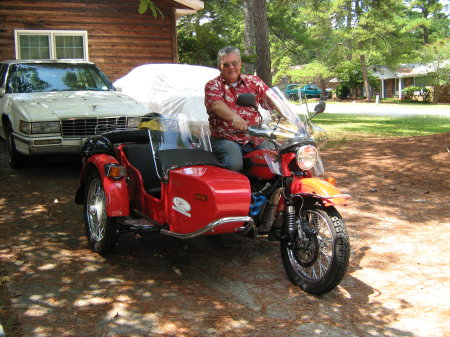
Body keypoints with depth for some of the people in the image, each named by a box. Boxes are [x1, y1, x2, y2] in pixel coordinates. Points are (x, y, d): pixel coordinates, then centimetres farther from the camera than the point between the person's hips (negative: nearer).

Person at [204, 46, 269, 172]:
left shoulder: (253, 81, 16)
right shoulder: (213, 85, 5)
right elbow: (217, 105, -16)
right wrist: (235, 117, -37)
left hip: (255, 139, 4)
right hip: (225, 139, -3)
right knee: (234, 164, -32)